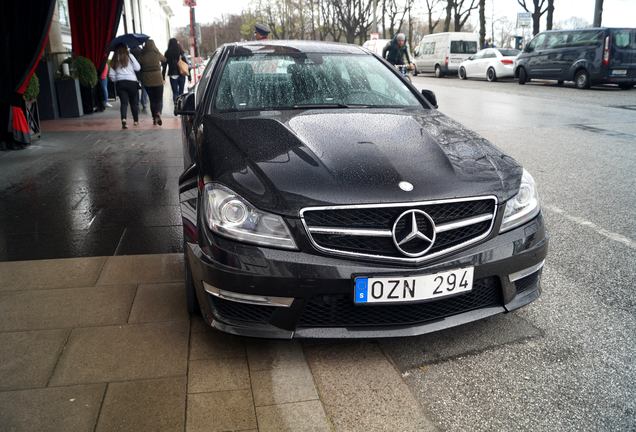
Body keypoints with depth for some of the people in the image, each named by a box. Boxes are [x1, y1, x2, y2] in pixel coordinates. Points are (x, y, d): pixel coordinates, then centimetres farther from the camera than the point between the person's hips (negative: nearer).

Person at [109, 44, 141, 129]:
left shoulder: (114, 60, 9)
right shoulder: (129, 56, 0)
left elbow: (111, 74, 6)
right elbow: (137, 68, -3)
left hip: (120, 83, 2)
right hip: (132, 82, -2)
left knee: (124, 102, -1)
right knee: (134, 102, 11)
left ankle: (123, 119, -23)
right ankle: (136, 120, 20)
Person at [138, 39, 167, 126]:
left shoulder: (141, 56, -4)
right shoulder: (157, 54, -5)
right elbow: (164, 60, 14)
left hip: (146, 81, 2)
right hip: (158, 80, -2)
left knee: (152, 100, 13)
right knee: (159, 99, 4)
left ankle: (154, 118, 13)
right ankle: (158, 113, -22)